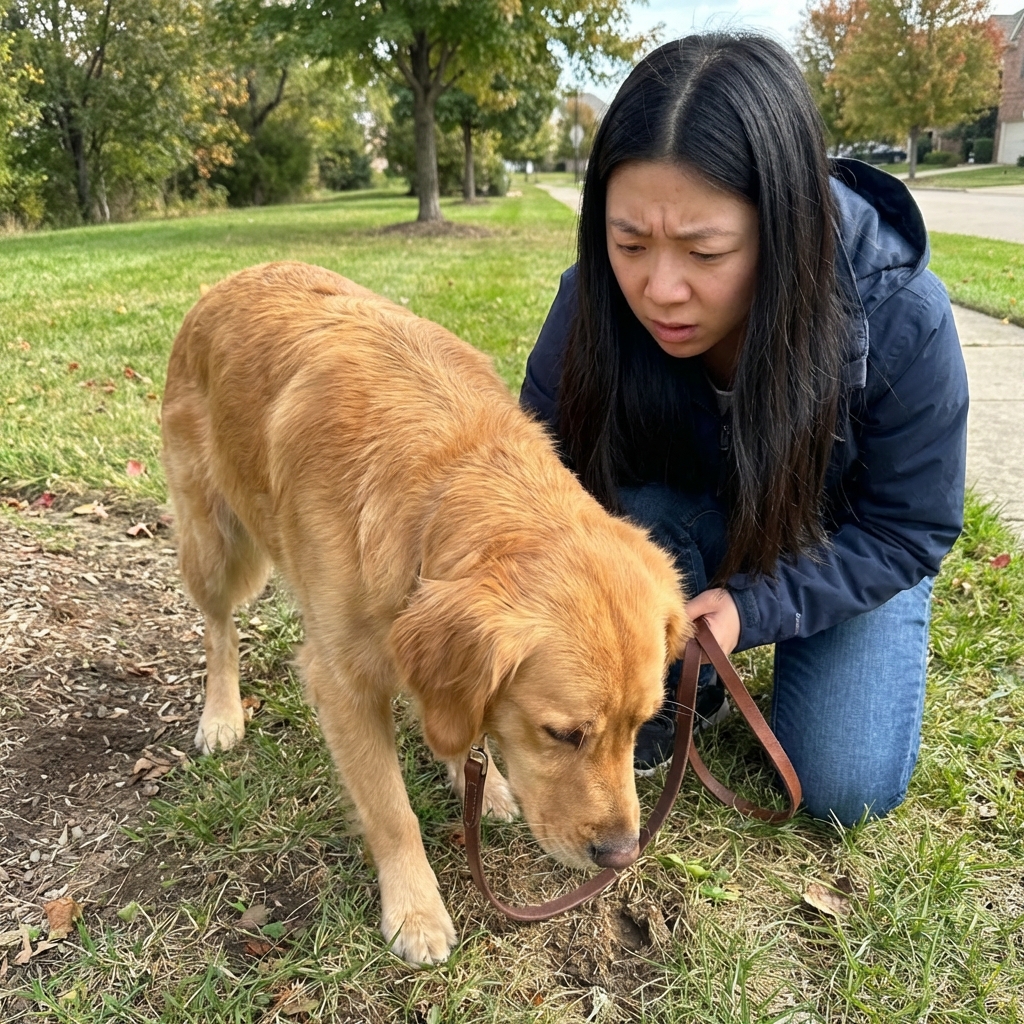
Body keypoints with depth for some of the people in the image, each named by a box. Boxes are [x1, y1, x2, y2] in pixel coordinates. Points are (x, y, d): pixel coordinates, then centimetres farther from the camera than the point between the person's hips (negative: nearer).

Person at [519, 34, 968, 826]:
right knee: (636, 509, -33)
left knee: (848, 788, -11)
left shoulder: (900, 321, -34)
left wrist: (753, 607, -35)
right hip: (695, 521, 2)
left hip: (845, 545, -1)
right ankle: (670, 691, -3)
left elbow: (909, 527, -22)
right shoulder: (597, 306, -29)